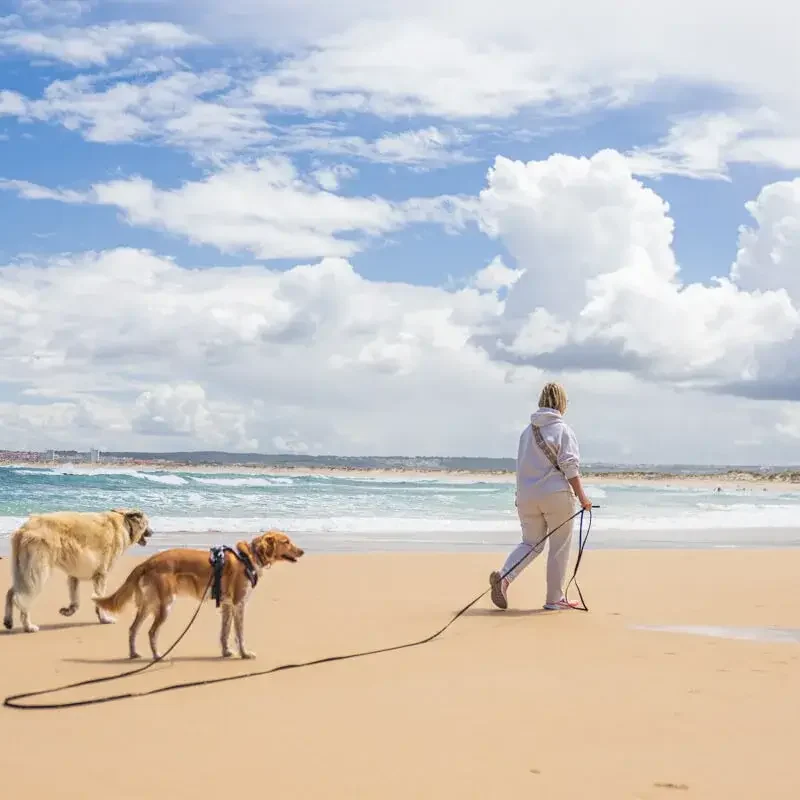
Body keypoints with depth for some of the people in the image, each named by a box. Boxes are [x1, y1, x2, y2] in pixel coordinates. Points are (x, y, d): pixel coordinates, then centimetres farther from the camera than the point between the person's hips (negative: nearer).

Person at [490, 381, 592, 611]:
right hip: (556, 495, -6)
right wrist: (581, 496, -13)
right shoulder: (562, 430, -7)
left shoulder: (527, 430, 12)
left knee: (530, 543, 14)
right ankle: (554, 599, 11)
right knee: (559, 548, 6)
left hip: (527, 496, 6)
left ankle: (503, 577, -9)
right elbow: (570, 467, -14)